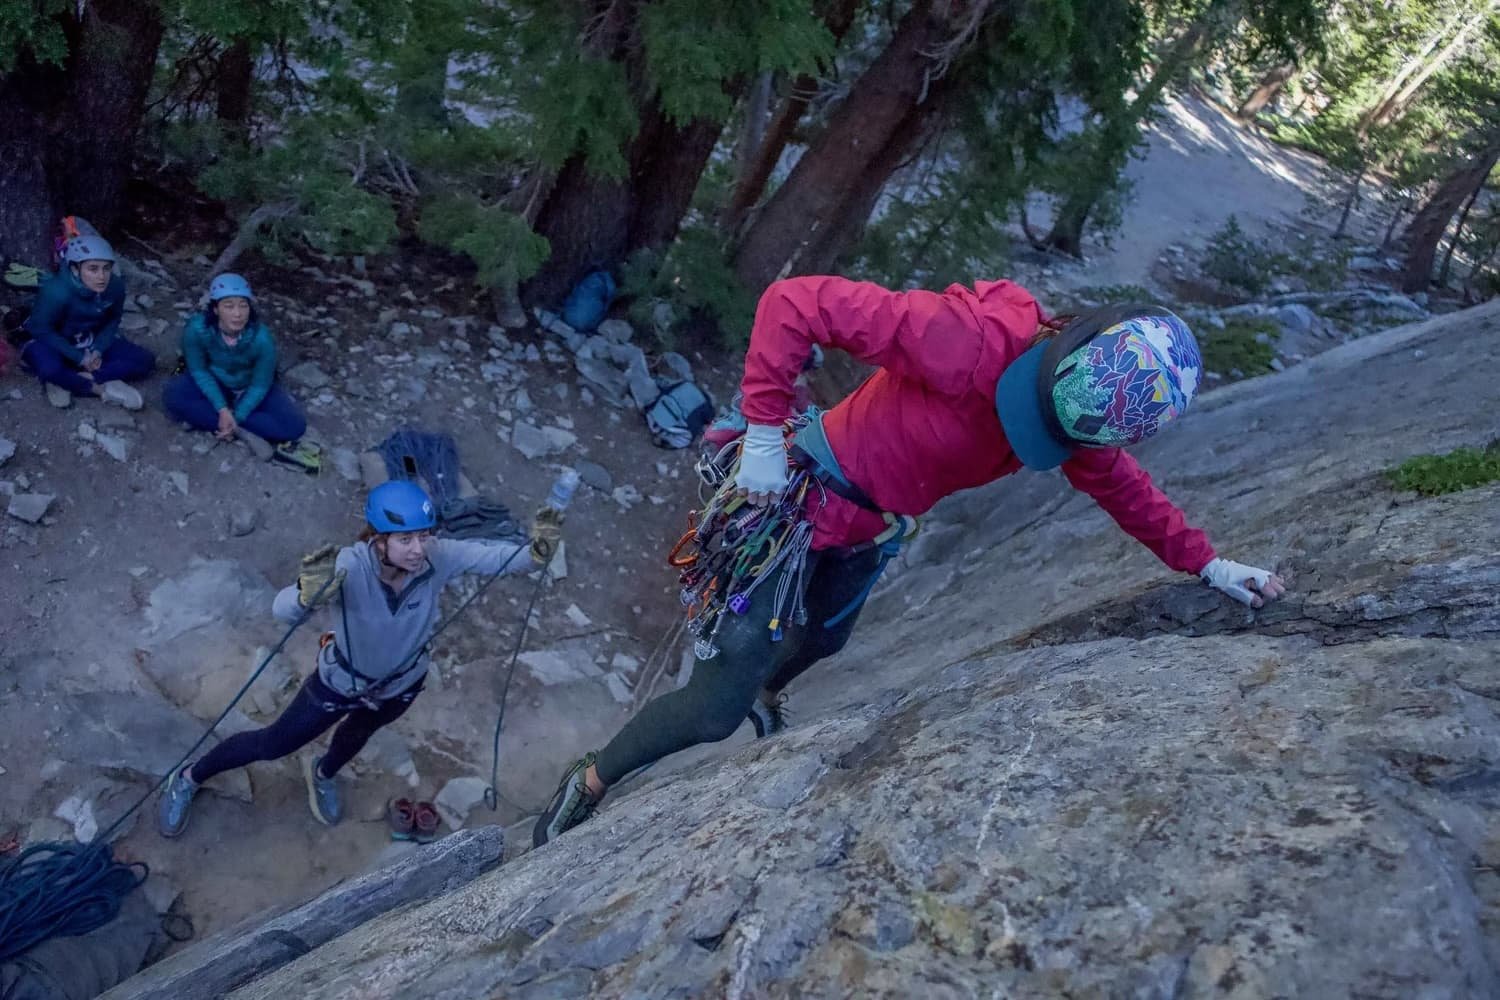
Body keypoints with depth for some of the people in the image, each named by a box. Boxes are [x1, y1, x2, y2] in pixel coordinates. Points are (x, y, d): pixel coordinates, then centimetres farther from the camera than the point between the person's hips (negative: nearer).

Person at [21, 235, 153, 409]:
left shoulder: (115, 285, -18)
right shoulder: (57, 291, -31)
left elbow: (113, 320, -1)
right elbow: (41, 329, -21)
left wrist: (99, 349, -16)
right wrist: (78, 357, -23)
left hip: (92, 342, 6)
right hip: (56, 344, -5)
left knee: (145, 360, -13)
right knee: (49, 369, -40)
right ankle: (102, 388, -17)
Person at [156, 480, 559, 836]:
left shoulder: (439, 557, -34)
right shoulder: (351, 566, -41)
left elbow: (499, 556, -33)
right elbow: (281, 610, -50)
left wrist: (539, 550, -54)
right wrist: (308, 592, -72)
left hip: (401, 685, 3)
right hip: (341, 681, -3)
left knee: (359, 731, 35)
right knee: (273, 745, 17)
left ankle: (322, 774, 71)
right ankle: (188, 778, 47)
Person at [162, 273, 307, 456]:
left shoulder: (261, 338, -31)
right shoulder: (196, 329, -29)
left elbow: (260, 386, -19)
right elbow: (198, 370, -15)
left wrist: (236, 417, -26)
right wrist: (222, 409, -25)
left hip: (249, 389, -1)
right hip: (214, 384, 1)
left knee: (294, 425, -23)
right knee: (172, 395, -28)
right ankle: (243, 432, -24)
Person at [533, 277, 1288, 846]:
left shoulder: (1078, 410, -9)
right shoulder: (970, 342, -35)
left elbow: (1122, 486, 11)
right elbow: (793, 304, -34)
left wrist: (1206, 563, 12)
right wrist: (765, 432, -30)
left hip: (872, 535, 8)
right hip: (800, 502, -7)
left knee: (821, 641, 33)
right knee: (714, 710, -6)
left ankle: (764, 695, 67)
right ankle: (589, 784, 16)